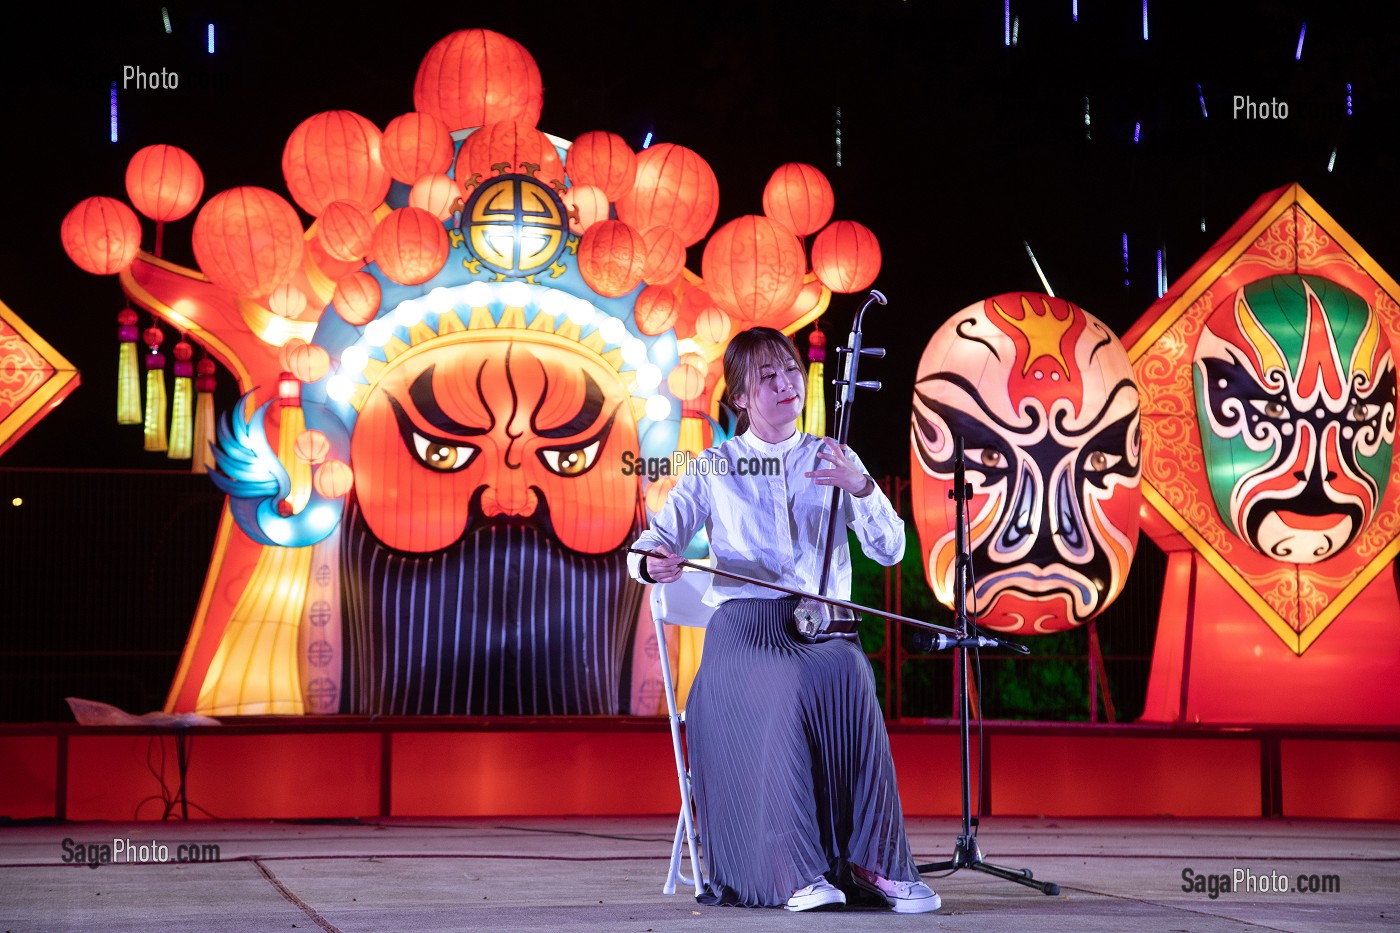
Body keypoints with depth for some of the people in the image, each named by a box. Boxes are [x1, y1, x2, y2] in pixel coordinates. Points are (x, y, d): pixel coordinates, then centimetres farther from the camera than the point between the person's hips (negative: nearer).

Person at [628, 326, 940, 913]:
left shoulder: (833, 461, 17)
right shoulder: (713, 469, 14)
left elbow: (890, 550, 6)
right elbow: (652, 543, 5)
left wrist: (860, 487, -11)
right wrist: (653, 564, -19)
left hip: (824, 627, 2)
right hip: (743, 627, -1)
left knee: (848, 677, -35)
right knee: (786, 685, -36)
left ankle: (872, 860, -33)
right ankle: (795, 871, -38)